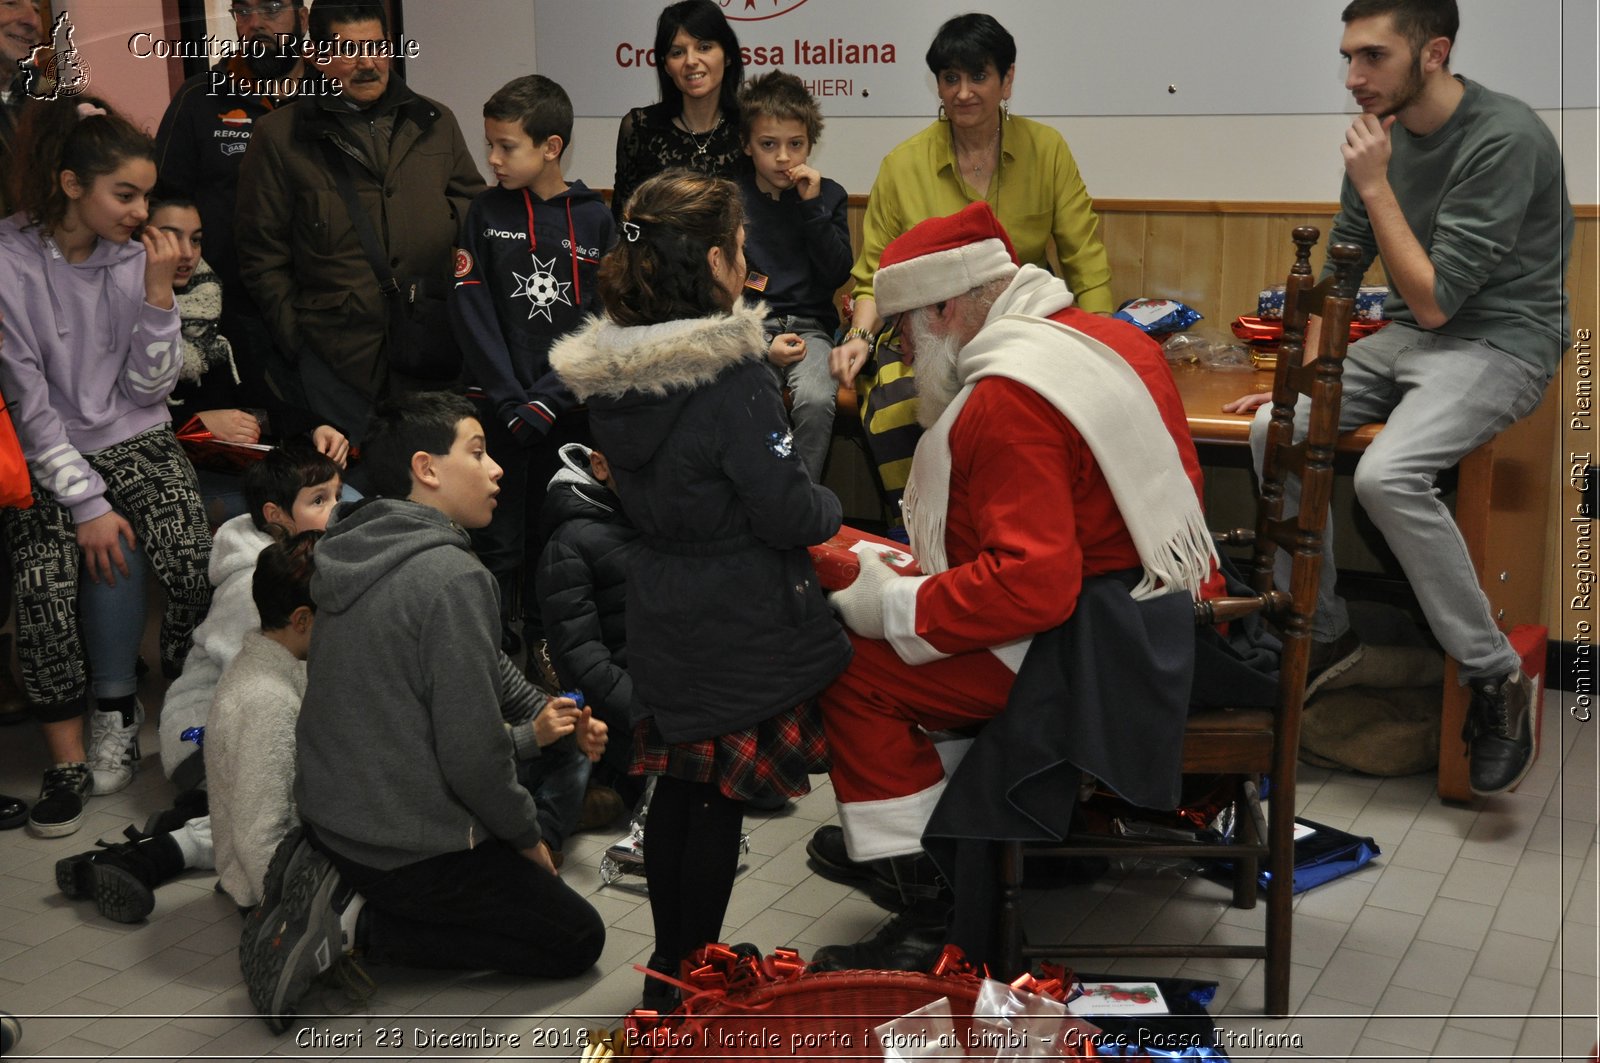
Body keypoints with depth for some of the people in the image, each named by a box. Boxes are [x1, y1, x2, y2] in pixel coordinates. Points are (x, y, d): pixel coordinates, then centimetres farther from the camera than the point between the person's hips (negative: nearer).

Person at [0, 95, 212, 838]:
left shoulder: (135, 256, -1)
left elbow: (148, 391, -2)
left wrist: (158, 293, -14)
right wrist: (87, 504, -15)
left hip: (137, 443, 2)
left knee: (191, 558, -24)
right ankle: (68, 760, -13)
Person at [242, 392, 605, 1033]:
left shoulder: (351, 555, 5)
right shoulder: (452, 577, -23)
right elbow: (471, 755, -23)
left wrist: (535, 723, 12)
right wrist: (527, 835, -5)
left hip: (330, 818, 9)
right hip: (415, 850, -8)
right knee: (576, 938, 6)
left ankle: (334, 885, 7)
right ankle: (355, 927, -6)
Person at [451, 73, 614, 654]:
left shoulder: (595, 219, 1)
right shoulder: (486, 213, 2)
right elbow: (473, 316, -4)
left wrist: (547, 399, -12)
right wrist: (511, 402, -13)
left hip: (569, 408, 1)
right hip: (498, 407, 0)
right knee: (498, 542, 2)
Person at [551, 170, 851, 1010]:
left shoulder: (609, 372, 0)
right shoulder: (733, 374, -21)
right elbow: (789, 514, -18)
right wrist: (830, 507, 1)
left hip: (661, 616, 7)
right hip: (739, 622, -6)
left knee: (678, 787, 18)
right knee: (720, 800, 6)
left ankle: (668, 971, 31)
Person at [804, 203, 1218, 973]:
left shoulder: (1008, 400, -22)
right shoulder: (1113, 340, 9)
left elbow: (1031, 584, -29)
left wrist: (889, 606, -18)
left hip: (1095, 644, -11)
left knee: (852, 670, -9)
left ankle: (931, 916, -5)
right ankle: (891, 835, 29)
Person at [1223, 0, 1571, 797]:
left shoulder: (1504, 139, -20)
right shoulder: (1385, 132, 3)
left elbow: (1434, 300, -21)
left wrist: (1375, 186, -20)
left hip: (1501, 342, -7)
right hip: (1407, 338, 8)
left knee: (1386, 475, -31)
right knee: (1275, 431, -13)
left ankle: (1498, 679, -14)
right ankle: (1323, 634, 4)